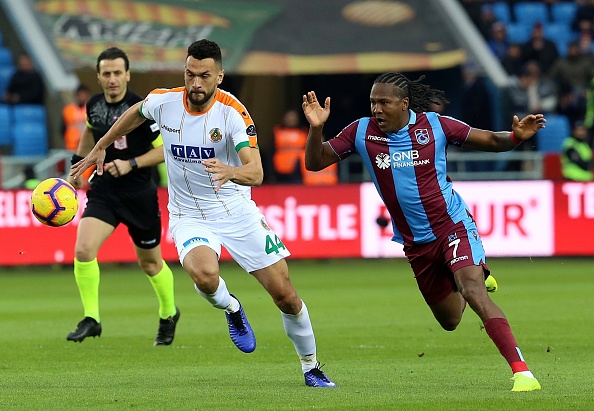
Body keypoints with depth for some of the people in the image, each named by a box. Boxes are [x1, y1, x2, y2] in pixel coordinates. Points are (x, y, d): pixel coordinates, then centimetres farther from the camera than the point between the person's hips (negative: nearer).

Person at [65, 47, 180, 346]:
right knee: (83, 250, -18)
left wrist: (132, 164, -22)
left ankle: (169, 314, 40)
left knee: (149, 262, 13)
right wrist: (78, 163, 22)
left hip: (139, 195, -3)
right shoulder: (94, 105, 0)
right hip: (102, 191, 3)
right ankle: (91, 319, -7)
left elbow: (167, 148, -13)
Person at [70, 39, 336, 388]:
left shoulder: (233, 112, -20)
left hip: (237, 212, -1)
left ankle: (311, 368, 24)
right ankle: (232, 310, 3)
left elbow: (256, 173, -31)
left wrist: (231, 172, -53)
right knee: (204, 274, -33)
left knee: (285, 295, -1)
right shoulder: (163, 101, -11)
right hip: (189, 217, 1)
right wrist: (100, 148, 24)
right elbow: (136, 113, 15)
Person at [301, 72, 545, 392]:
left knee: (472, 290, -28)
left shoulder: (434, 125, -10)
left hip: (453, 225, -4)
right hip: (415, 243, 4)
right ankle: (476, 273, 50)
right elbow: (315, 162, -2)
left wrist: (517, 136, -23)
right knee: (449, 320, 14)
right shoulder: (361, 132, -5)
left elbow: (490, 141, -1)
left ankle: (521, 371, -30)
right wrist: (316, 128, -21)